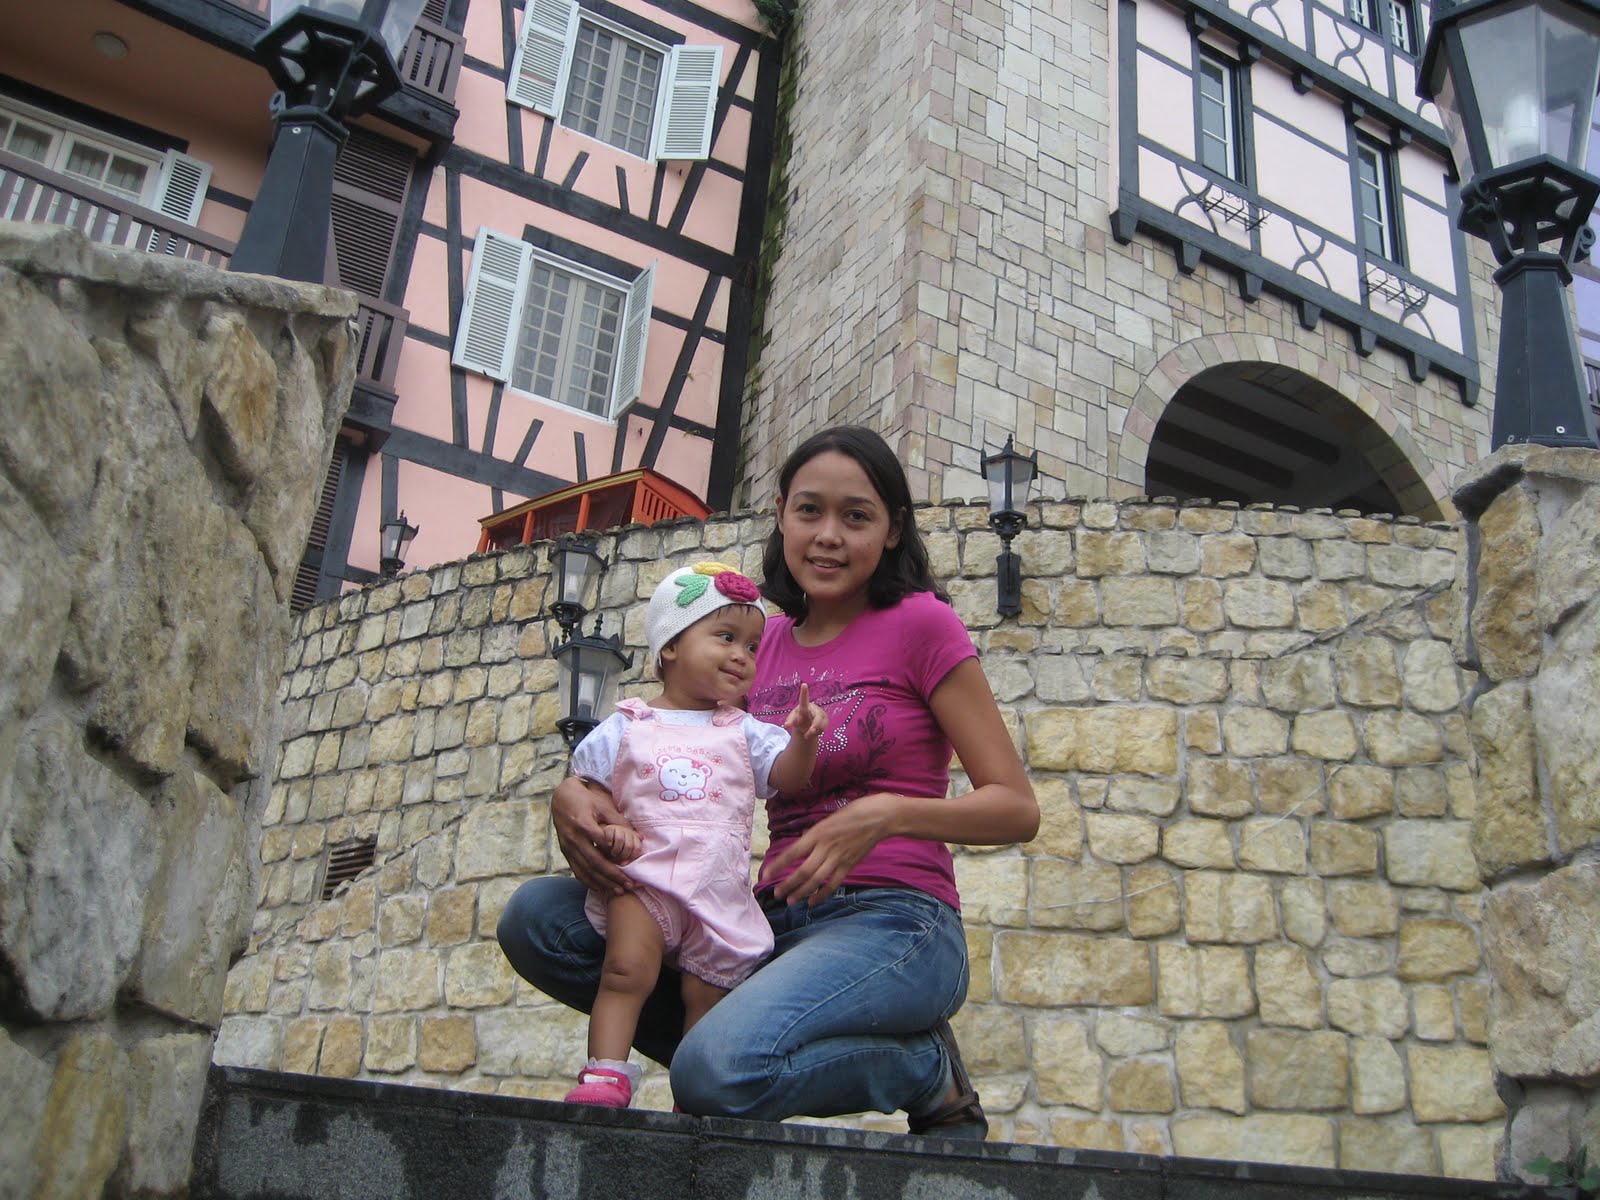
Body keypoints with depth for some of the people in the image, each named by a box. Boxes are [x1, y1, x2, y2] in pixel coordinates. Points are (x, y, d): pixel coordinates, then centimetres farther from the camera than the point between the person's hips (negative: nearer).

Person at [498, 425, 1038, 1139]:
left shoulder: (919, 623, -3)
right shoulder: (763, 644, 12)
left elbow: (1017, 808, -6)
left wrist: (888, 814, -24)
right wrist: (574, 797, -13)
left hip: (893, 924, -5)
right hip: (774, 917, 5)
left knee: (717, 1073, -32)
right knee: (535, 919, -9)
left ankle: (925, 1069, -4)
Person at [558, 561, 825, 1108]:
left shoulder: (744, 732, 13)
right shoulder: (627, 728, 10)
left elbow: (787, 775, 0)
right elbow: (589, 784, 9)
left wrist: (803, 738, -21)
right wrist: (608, 825, -11)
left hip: (720, 891, 2)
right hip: (641, 876, -1)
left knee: (708, 993, 2)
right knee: (627, 968, -20)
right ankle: (605, 1073, -13)